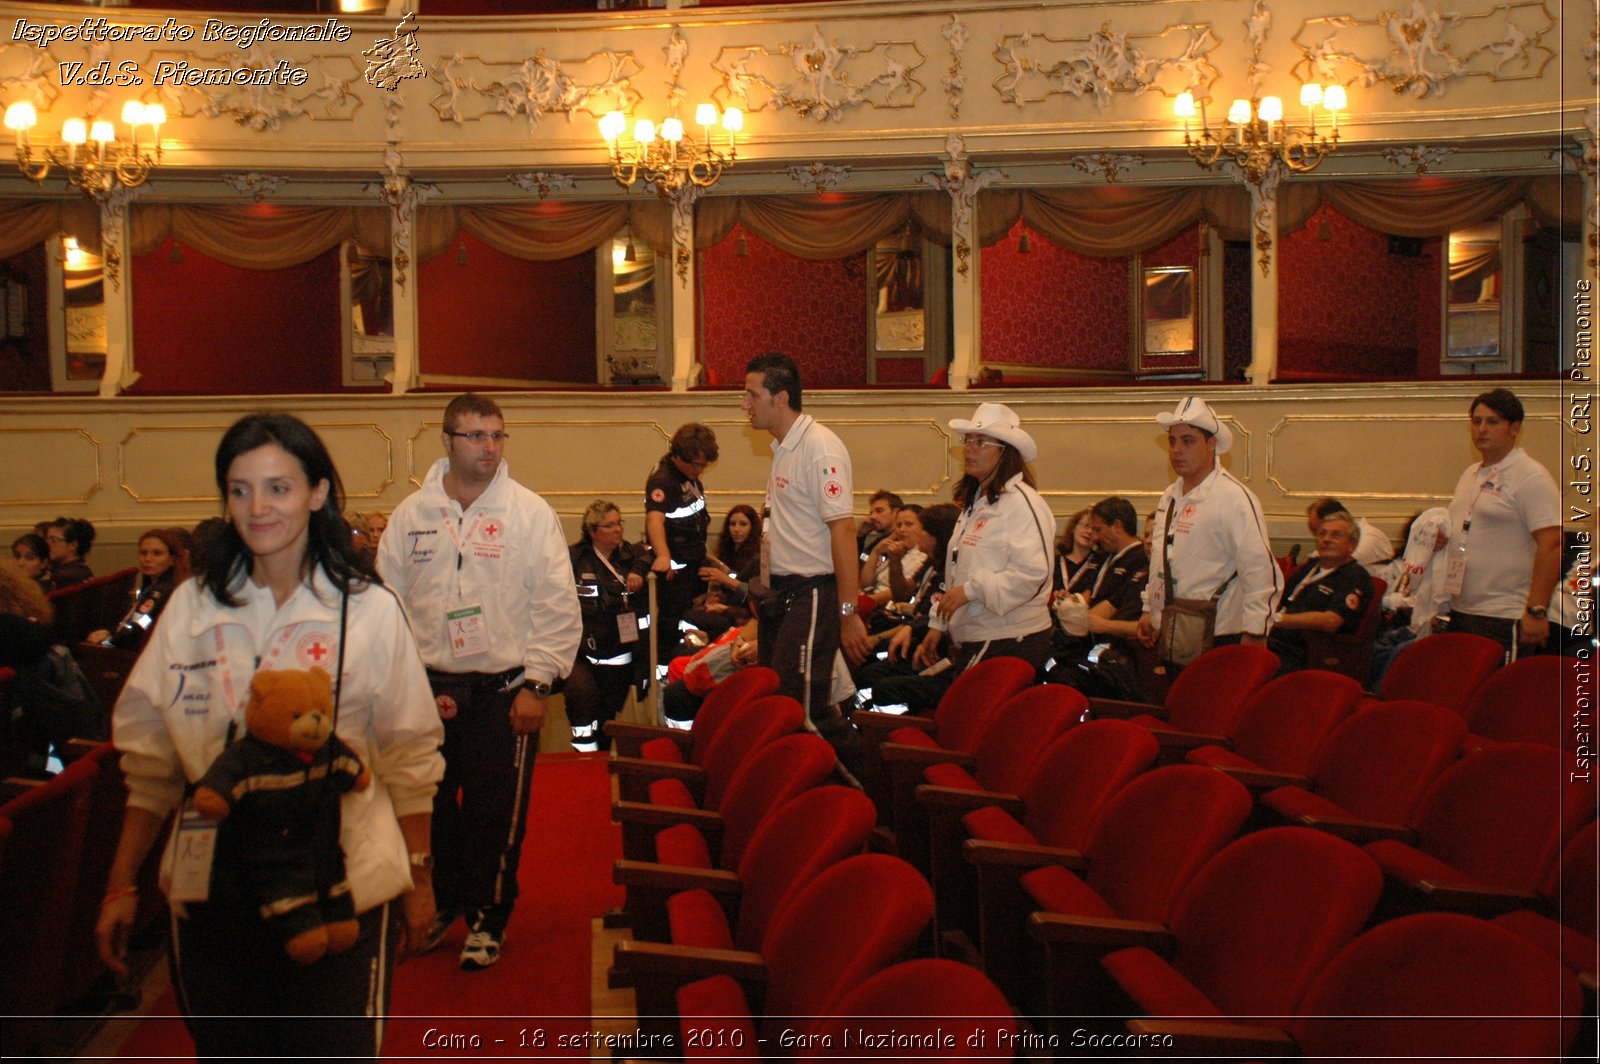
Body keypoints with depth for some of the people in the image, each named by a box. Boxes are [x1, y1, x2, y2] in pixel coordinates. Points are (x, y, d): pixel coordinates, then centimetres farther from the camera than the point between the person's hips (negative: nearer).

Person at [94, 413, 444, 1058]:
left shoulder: (369, 612, -2)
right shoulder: (192, 606, 4)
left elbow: (408, 757, 3)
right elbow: (150, 758, 10)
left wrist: (417, 877, 6)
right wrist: (121, 885, 9)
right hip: (210, 888, 3)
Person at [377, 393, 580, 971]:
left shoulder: (531, 512, -2)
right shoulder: (411, 514, 4)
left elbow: (558, 607, -3)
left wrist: (535, 684, -8)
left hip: (504, 690, -2)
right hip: (429, 687, 2)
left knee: (497, 814, 2)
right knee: (429, 807, 11)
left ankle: (487, 918, 19)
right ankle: (441, 903, 32)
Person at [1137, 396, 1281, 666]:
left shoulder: (1234, 498, -13)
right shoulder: (1170, 496, 13)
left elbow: (1261, 571, -16)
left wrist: (1253, 634, -18)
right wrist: (1148, 610, 21)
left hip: (1216, 641, -7)